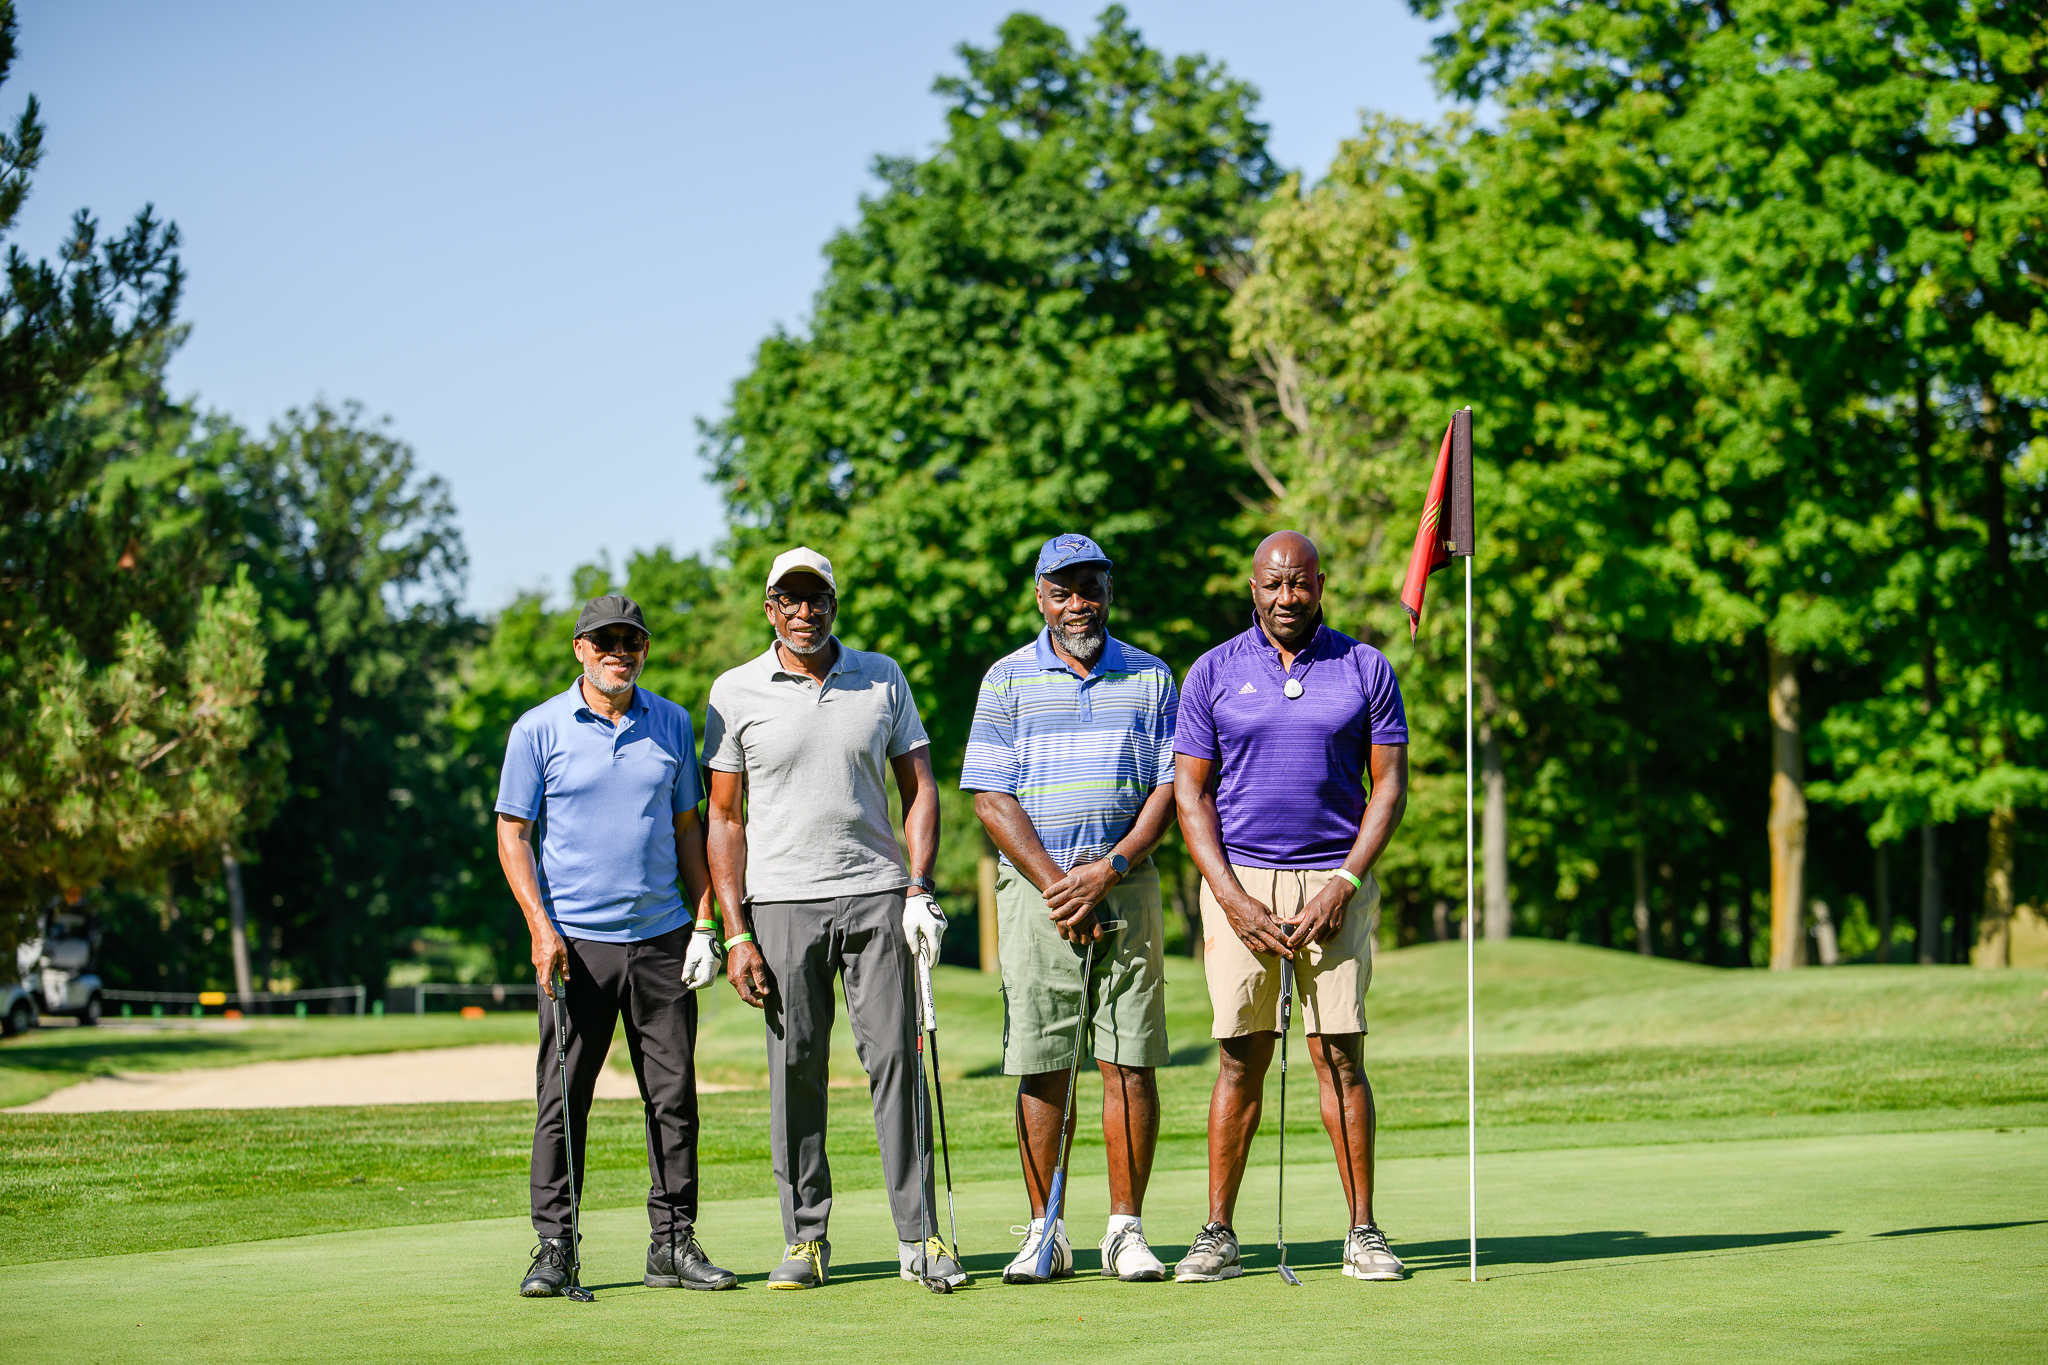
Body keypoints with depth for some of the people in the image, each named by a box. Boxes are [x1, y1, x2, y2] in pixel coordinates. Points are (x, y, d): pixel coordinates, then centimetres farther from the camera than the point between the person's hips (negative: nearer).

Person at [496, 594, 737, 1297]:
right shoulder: (538, 729, -1)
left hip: (661, 938, 3)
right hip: (575, 943, -3)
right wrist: (541, 928, -11)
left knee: (674, 1095, 3)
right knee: (563, 1100, -2)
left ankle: (674, 1244, 11)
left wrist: (704, 925, 6)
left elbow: (687, 827, 14)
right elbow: (512, 835, 0)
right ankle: (555, 1246, 5)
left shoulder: (673, 724, 9)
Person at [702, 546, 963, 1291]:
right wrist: (736, 932, -3)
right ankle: (806, 1239, 8)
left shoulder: (883, 677, 9)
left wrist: (920, 888, -2)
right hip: (782, 902, -1)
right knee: (795, 1070, 0)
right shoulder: (735, 693, 4)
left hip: (876, 894, 1)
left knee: (895, 1055, -4)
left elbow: (919, 786, 11)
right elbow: (725, 818, 4)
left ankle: (918, 1235, -1)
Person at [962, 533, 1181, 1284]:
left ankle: (1127, 1230, 3)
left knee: (1130, 1060, -3)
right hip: (1035, 886, -1)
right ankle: (1045, 1231, 6)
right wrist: (1055, 885, -9)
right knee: (1040, 1066, -1)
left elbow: (1169, 787, 3)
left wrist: (1107, 871, -9)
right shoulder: (1008, 680, 6)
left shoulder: (1151, 678, 9)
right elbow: (992, 798, 0)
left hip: (1126, 884, 1)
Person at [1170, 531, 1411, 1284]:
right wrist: (1232, 898, -7)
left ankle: (1363, 1231, 1)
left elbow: (1389, 783, 4)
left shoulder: (1365, 669, 6)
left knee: (1340, 1054, -4)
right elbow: (1191, 792, 4)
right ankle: (1218, 1235, 4)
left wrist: (1344, 882, -8)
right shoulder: (1213, 672, 6)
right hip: (1239, 882, 0)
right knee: (1240, 1058, -1)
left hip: (1335, 882, 0)